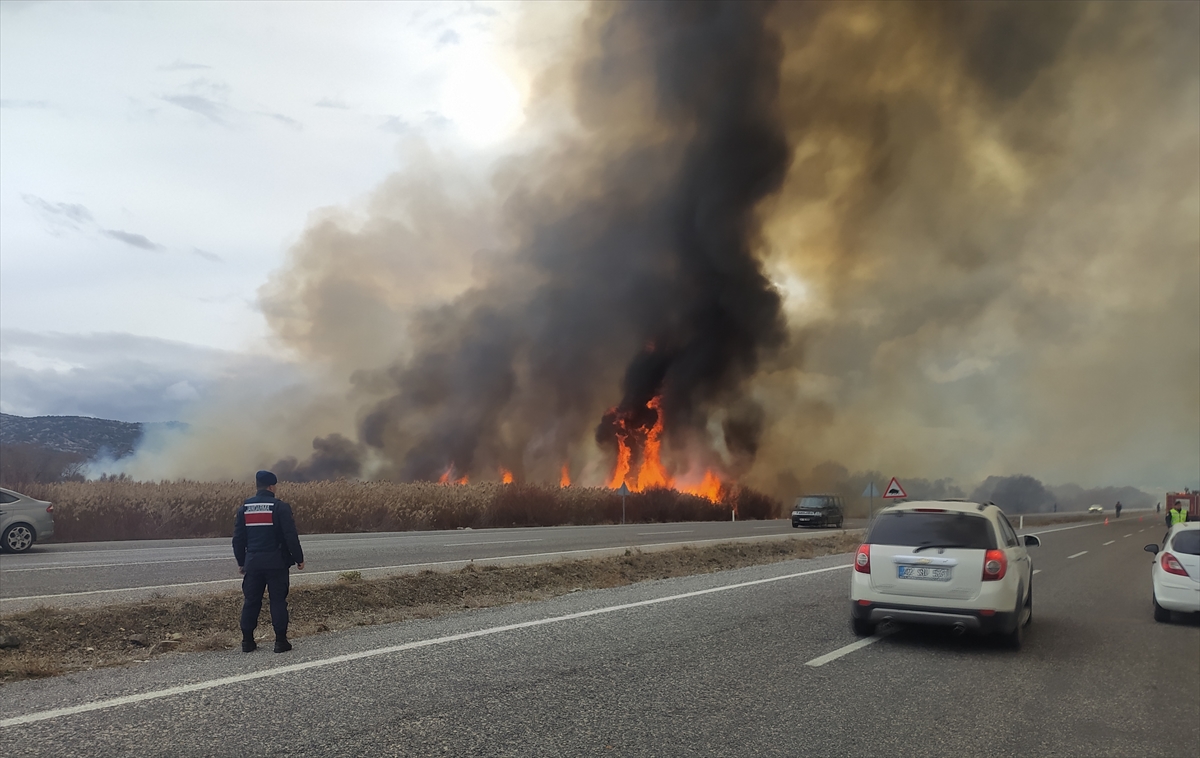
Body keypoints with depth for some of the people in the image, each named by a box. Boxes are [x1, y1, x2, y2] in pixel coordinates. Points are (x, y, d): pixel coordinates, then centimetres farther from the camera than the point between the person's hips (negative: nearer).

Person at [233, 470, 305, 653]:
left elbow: (238, 538, 9)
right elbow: (291, 536, -12)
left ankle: (247, 641, 13)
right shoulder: (280, 507, -9)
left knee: (251, 601, 11)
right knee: (278, 600, 1)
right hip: (276, 562, -4)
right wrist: (299, 558, -2)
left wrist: (241, 562, 19)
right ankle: (280, 641, 0)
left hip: (253, 562, 4)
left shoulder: (245, 508, 5)